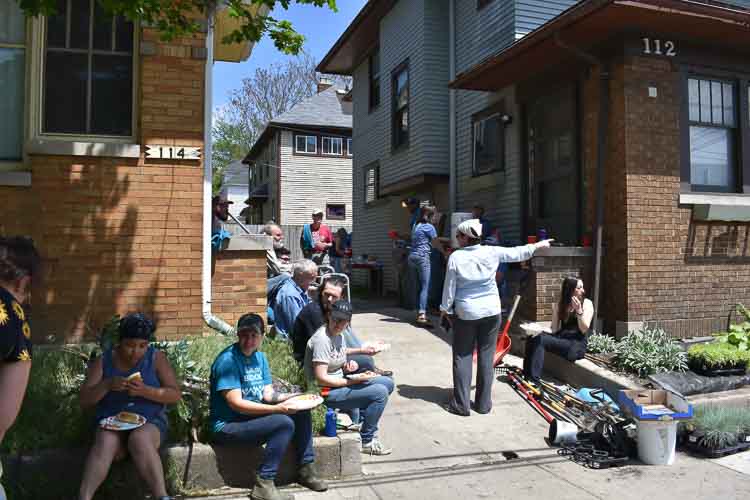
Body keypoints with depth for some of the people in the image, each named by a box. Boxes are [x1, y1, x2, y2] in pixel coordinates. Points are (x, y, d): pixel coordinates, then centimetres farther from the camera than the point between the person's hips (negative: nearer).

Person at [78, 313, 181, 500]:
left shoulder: (156, 358, -1)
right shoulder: (103, 361, 3)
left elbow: (175, 395, -5)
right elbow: (84, 401, 1)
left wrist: (145, 391, -21)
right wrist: (107, 385, -19)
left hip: (149, 422, -1)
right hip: (111, 423, 2)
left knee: (139, 439, -35)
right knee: (105, 442, -33)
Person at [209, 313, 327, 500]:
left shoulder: (260, 357, 8)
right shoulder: (228, 360, -18)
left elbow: (268, 394, 7)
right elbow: (236, 404, -23)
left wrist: (293, 397, -11)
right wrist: (278, 409, -27)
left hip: (254, 415, 8)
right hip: (227, 426, -8)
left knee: (302, 412, -2)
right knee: (284, 423, -26)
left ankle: (306, 469, 7)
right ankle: (263, 484, -18)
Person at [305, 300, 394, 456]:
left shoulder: (339, 334, 6)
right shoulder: (322, 339, -22)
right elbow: (321, 379, -25)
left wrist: (348, 367, -6)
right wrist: (354, 380, -20)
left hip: (339, 382, 10)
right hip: (326, 393, -9)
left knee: (387, 383, 7)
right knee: (380, 392, -19)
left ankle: (361, 421, 16)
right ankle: (366, 441, -3)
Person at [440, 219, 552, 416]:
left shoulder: (456, 257, -12)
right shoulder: (491, 252, -4)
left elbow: (450, 286, -7)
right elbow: (517, 253, 9)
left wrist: (445, 309, 7)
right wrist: (538, 245, 25)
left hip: (465, 313, -2)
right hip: (491, 311, 3)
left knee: (462, 357, 6)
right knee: (486, 356, 10)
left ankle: (461, 404, 7)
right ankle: (483, 404, 16)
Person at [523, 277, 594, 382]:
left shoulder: (586, 303, 3)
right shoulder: (560, 304, 14)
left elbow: (584, 329, -7)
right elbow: (555, 330, 9)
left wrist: (579, 310, -17)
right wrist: (555, 311, -4)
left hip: (577, 344, -5)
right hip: (560, 339, 5)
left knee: (540, 339, -28)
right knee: (532, 340, -24)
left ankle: (534, 378, -27)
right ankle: (527, 374, -22)